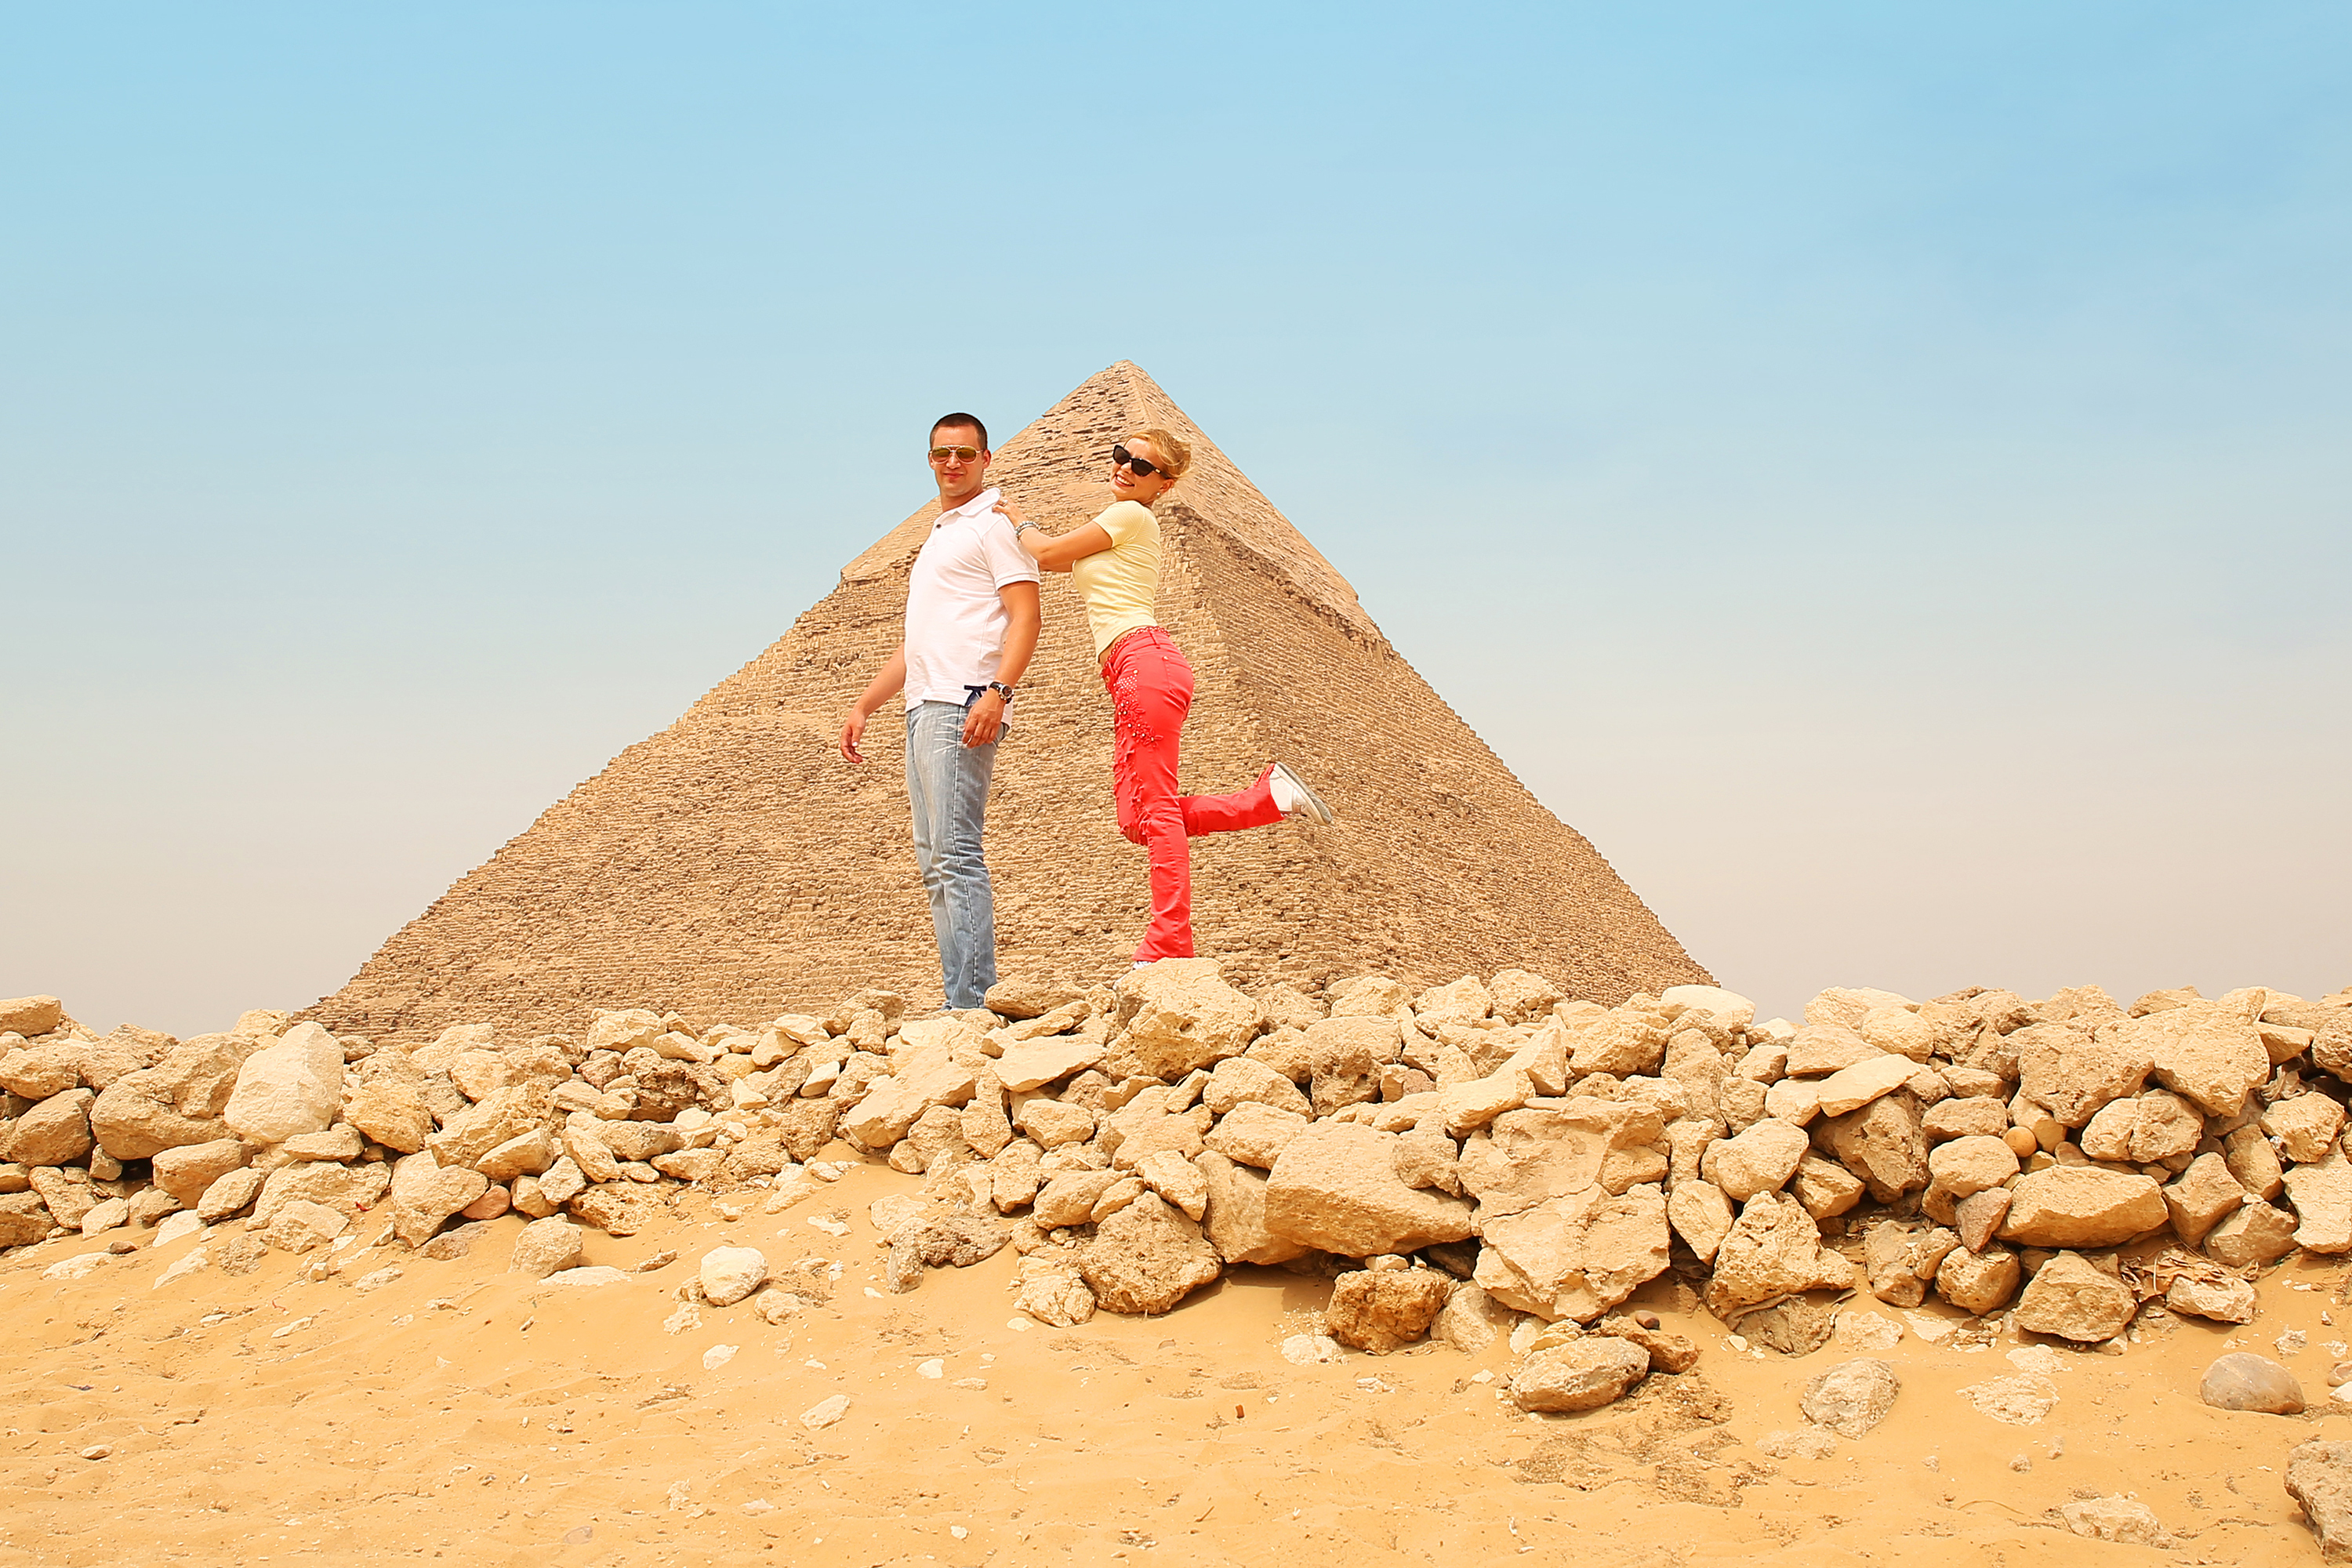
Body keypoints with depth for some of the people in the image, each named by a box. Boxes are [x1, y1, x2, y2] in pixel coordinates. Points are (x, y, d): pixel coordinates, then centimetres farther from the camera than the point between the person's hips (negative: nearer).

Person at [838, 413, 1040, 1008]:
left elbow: (1025, 617, -12)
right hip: (924, 711, 10)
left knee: (956, 855, -14)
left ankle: (971, 1003, -15)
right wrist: (864, 704, 26)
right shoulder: (938, 536, 27)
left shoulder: (992, 524, 0)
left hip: (961, 708, -10)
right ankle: (958, 998, 9)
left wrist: (998, 691, -26)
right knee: (934, 862, 7)